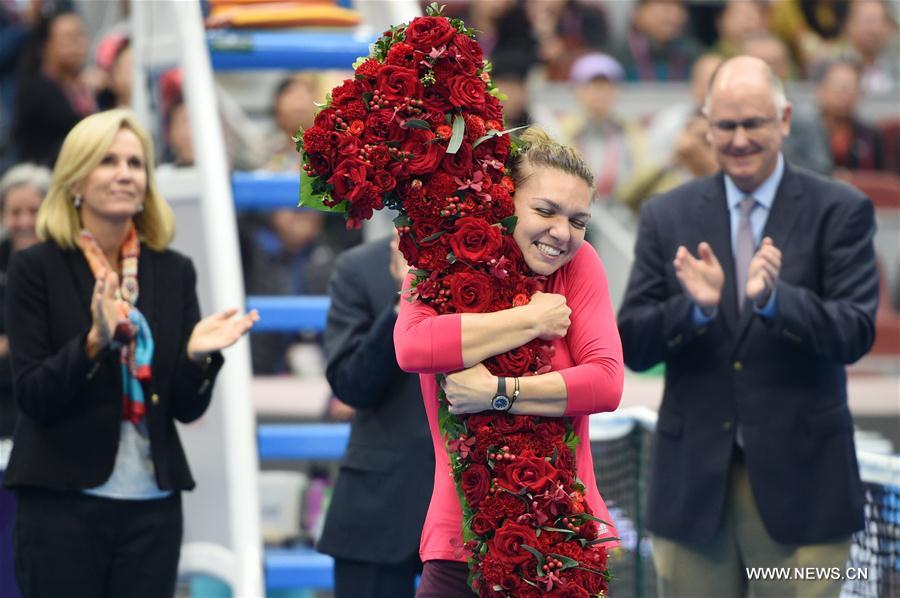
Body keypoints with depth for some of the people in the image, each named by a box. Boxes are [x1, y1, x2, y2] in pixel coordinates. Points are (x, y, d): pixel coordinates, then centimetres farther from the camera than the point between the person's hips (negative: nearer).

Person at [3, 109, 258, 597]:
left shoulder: (173, 272, 8)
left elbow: (187, 408, 8)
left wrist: (197, 356, -12)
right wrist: (93, 343, -23)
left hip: (151, 502, 3)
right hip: (63, 500, -3)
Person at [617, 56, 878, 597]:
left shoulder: (840, 211, 0)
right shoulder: (667, 217, 7)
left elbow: (855, 334, -10)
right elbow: (632, 348, 2)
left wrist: (774, 298, -27)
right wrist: (695, 307, -18)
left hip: (800, 478, -2)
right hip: (693, 483, 2)